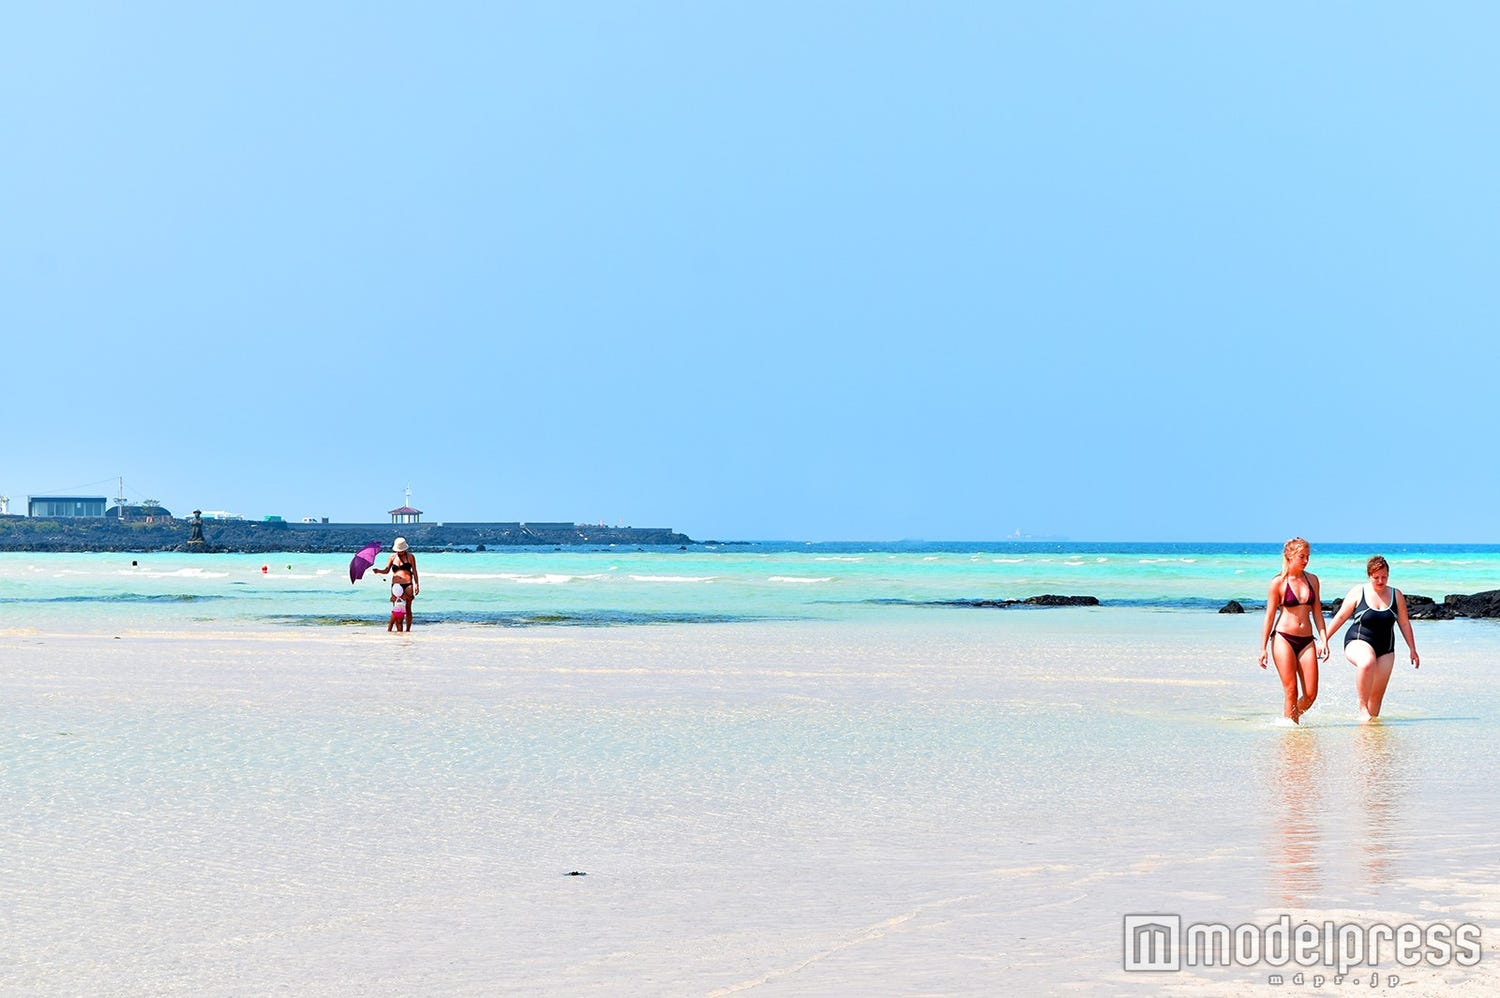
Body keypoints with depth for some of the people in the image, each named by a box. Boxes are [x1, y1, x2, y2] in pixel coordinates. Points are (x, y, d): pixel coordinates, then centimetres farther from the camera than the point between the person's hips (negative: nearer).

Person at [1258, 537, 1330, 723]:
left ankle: (1293, 718, 22)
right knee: (1291, 691, -7)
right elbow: (1269, 616, 0)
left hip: (1307, 641, 4)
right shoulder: (1278, 583, -2)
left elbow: (1317, 612, 14)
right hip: (1284, 639, -4)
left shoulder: (1312, 580, 11)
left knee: (1311, 694, -3)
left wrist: (1324, 640, 4)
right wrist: (1263, 648, -3)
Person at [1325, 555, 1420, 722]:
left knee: (1377, 694, 2)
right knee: (1367, 662, -39)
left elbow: (1404, 623, 13)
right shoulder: (1358, 592, -2)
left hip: (1385, 649, 4)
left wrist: (1412, 650, 14)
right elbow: (1340, 617, 2)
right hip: (1358, 643, -4)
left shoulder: (1396, 595, 5)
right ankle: (1363, 708, -31)